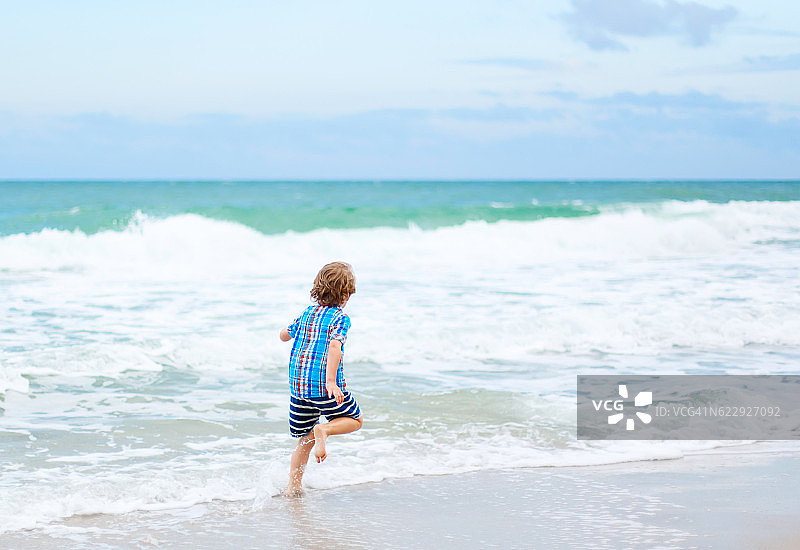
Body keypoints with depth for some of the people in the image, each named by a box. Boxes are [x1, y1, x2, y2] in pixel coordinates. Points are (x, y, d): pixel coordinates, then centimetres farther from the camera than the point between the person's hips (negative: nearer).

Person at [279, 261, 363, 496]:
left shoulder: (306, 313, 11)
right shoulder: (340, 318, -7)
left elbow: (284, 335, 27)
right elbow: (334, 346, -25)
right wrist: (331, 381, -33)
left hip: (298, 385, 6)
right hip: (325, 385, -6)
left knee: (304, 438, 18)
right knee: (355, 420, 16)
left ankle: (293, 486, 11)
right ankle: (323, 430, -14)